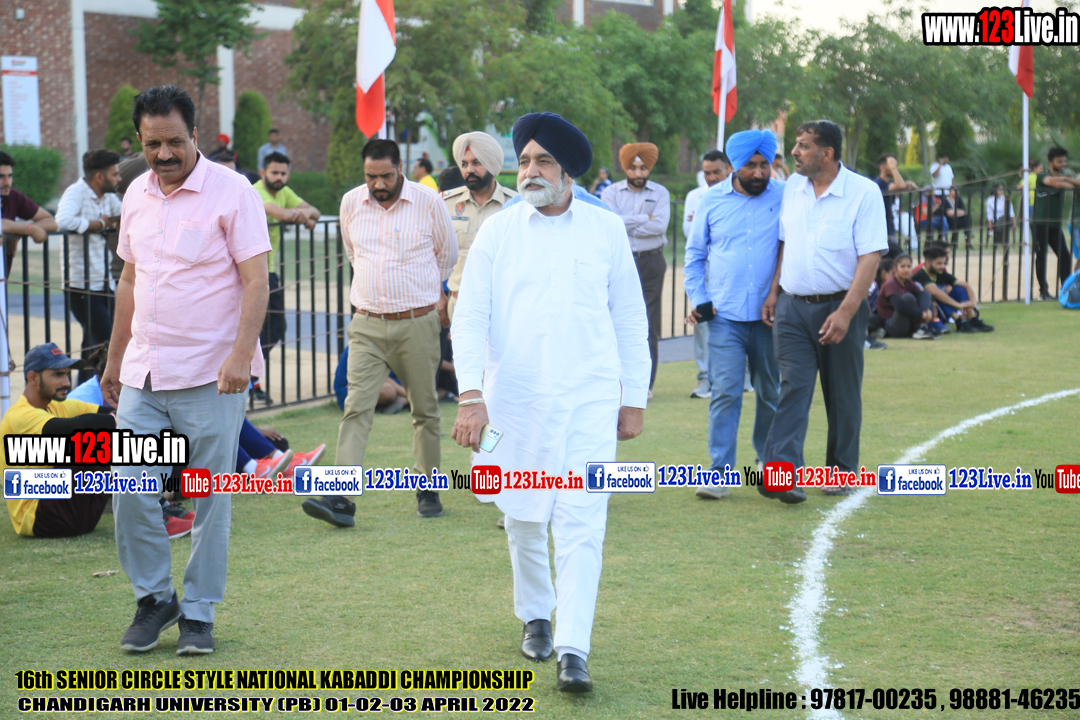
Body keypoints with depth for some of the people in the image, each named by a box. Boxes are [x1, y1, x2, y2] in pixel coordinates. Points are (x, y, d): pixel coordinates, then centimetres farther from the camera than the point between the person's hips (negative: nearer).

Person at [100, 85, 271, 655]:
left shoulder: (231, 192, -7)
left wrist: (241, 355, -22)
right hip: (144, 374, 5)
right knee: (129, 491, -1)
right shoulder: (137, 195, 11)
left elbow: (256, 281, -11)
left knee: (211, 502, 2)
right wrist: (114, 360, 20)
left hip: (210, 376, -5)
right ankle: (153, 597, 18)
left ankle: (198, 613, 15)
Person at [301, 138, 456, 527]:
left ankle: (428, 490, 21)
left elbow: (447, 254, 11)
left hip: (417, 323, -1)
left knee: (425, 408, 7)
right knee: (356, 406, -10)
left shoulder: (428, 202, -5)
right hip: (367, 324, 2)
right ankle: (341, 496, -16)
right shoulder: (351, 203, 4)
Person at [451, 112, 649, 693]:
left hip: (589, 399, -1)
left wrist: (634, 398, 8)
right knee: (523, 520, 12)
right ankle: (535, 617, 36)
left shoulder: (606, 230, 4)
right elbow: (470, 317, -1)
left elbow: (629, 318, 10)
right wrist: (470, 396, -12)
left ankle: (573, 652, -11)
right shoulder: (498, 232, 3)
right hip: (516, 398, 1)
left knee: (582, 524, -10)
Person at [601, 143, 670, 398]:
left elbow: (660, 225, -8)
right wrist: (645, 219, -8)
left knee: (649, 325, -1)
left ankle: (645, 383, 4)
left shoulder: (660, 193, 8)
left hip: (651, 263, 1)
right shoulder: (611, 192, 7)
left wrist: (627, 225, -8)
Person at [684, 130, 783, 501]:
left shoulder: (785, 198, 1)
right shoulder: (713, 201, 5)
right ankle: (720, 471, -3)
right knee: (725, 392, -6)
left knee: (770, 393, 10)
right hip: (724, 315, 0)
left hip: (770, 315, 0)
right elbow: (694, 254, 13)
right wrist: (698, 299, 2)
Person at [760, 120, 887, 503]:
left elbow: (870, 256, -14)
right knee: (793, 387, -7)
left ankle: (841, 472, 21)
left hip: (839, 307, -3)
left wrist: (846, 312, -20)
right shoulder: (792, 187, 7)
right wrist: (774, 291, 10)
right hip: (793, 306, 3)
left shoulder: (863, 192, -10)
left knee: (843, 396, 8)